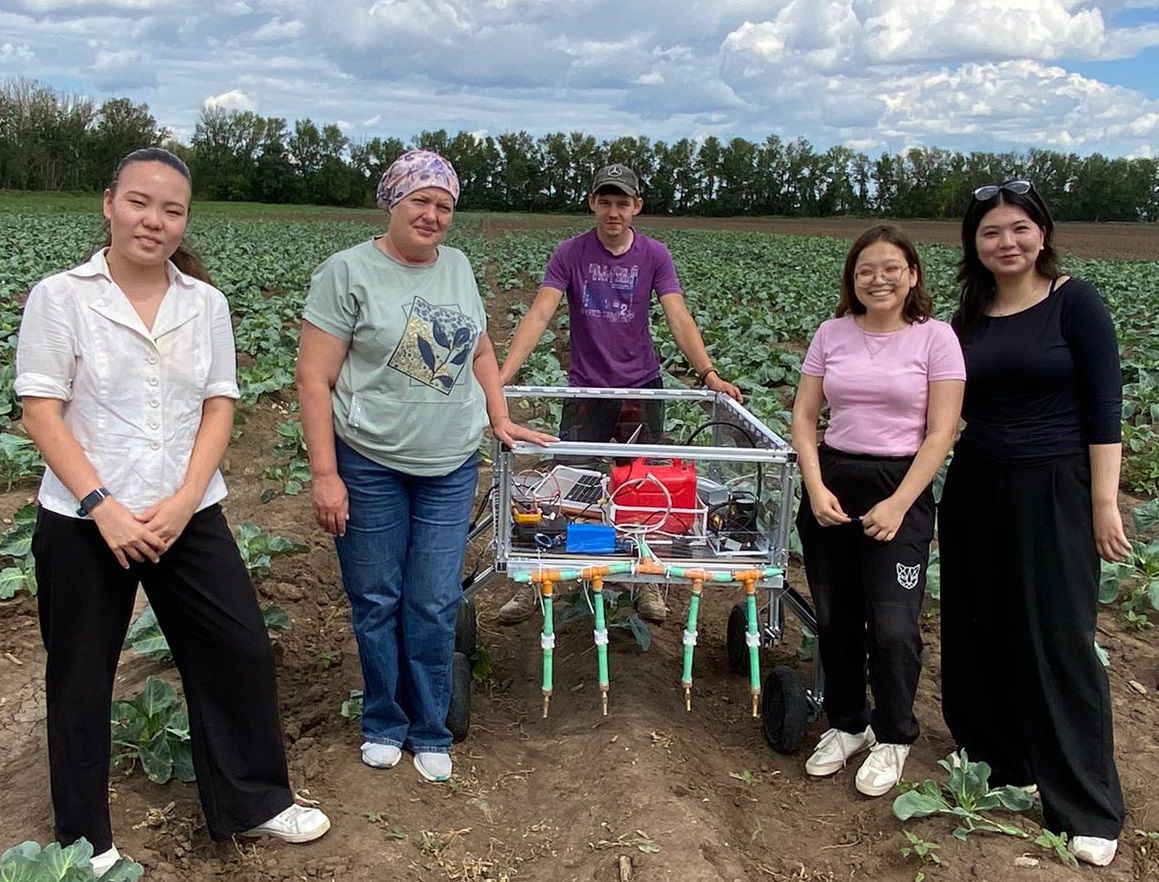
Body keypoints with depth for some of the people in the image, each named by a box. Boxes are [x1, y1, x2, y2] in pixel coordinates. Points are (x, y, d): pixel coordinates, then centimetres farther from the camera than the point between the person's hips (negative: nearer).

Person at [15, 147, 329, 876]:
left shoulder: (206, 303, 2)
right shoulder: (59, 297, -6)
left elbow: (219, 409, 2)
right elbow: (41, 413, -8)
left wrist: (184, 501, -11)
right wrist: (103, 507, -17)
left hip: (189, 516, 3)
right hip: (82, 522, -3)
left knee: (241, 652, 7)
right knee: (81, 677, 11)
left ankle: (253, 801, 28)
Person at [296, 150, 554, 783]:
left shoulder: (458, 267, 9)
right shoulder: (348, 272, -7)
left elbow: (480, 351, 21)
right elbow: (314, 380, -10)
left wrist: (501, 420, 11)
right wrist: (324, 474, -14)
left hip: (450, 468, 4)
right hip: (368, 466, -3)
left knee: (435, 605, 6)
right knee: (376, 600, 9)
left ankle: (430, 730, 25)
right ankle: (383, 724, 30)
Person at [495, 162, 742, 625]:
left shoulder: (654, 255, -2)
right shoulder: (570, 254, -5)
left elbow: (678, 318, -10)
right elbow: (539, 314, -15)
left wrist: (709, 373, -24)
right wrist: (504, 373, -28)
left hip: (642, 387, 1)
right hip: (585, 388, -1)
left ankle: (648, 581, 24)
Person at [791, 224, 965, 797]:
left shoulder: (935, 338, -4)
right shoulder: (832, 334, 4)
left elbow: (940, 433, -7)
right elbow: (803, 416, 4)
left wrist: (899, 504, -13)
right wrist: (815, 488, -8)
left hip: (900, 487, -3)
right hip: (831, 483, 3)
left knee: (892, 625, -4)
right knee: (834, 618, 10)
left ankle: (892, 738, 20)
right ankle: (846, 724, 31)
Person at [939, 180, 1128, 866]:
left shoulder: (1075, 302, -7)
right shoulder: (970, 318, 8)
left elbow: (1104, 405, -10)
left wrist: (1104, 501, -14)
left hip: (1054, 492, -5)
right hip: (977, 490, 6)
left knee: (1060, 640, 0)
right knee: (979, 629, 13)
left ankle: (1089, 806, 13)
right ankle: (994, 757, 32)